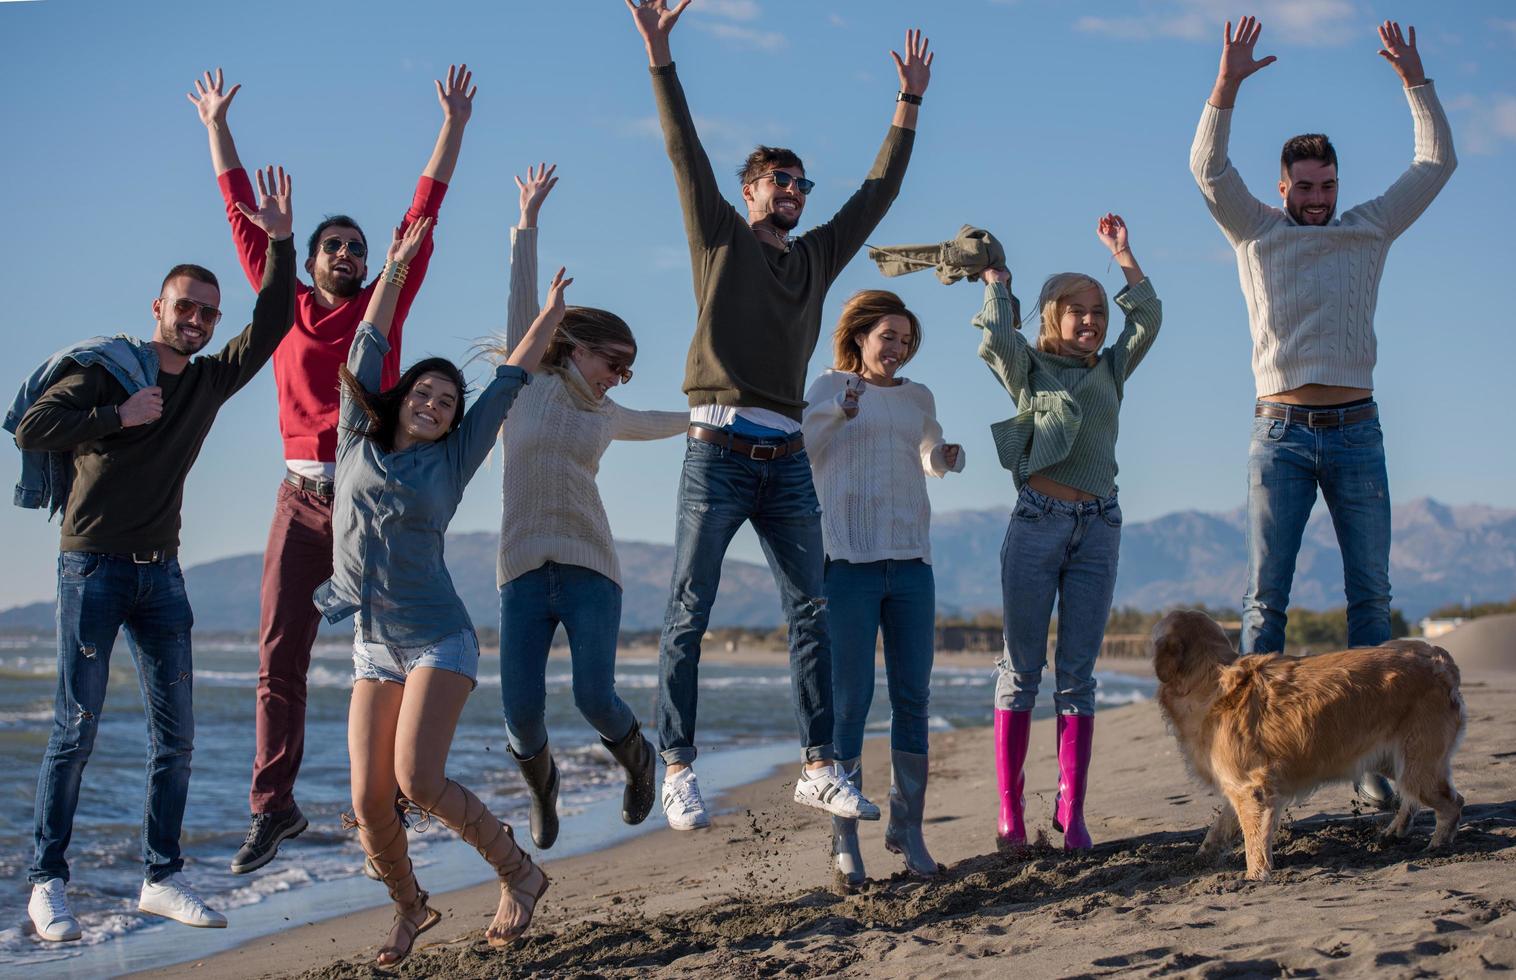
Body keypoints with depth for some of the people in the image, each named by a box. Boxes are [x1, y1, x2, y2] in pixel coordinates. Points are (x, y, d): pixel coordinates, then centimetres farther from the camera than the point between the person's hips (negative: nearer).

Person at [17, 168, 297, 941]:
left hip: (161, 573, 5)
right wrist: (120, 416, -16)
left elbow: (273, 324, 7)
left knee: (175, 735, 3)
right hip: (93, 566, -5)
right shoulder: (107, 370, -4)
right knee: (76, 731, -4)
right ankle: (47, 883, 3)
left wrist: (279, 242, -2)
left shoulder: (212, 380, 10)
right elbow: (31, 430, -14)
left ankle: (162, 879, 9)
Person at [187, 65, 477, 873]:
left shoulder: (383, 306, 7)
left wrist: (454, 125, 8)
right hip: (301, 498, 2)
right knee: (278, 656, -1)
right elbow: (244, 220, 15)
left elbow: (423, 217, 7)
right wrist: (217, 127, 18)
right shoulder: (286, 305, 11)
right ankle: (273, 805, 3)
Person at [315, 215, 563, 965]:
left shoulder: (452, 461, 4)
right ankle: (410, 908, 21)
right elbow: (367, 349, 8)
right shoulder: (357, 441, 8)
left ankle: (518, 873, -1)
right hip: (374, 649, 3)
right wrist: (395, 269, 7)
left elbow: (509, 382, 7)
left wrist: (552, 313, 10)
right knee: (369, 802, -4)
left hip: (438, 641, -3)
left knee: (417, 780, -19)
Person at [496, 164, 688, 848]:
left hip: (589, 568, 2)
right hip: (523, 570, -2)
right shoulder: (527, 382, 7)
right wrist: (528, 218, -1)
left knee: (595, 698, -12)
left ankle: (637, 756, 21)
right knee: (521, 709, -7)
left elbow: (661, 423, 39)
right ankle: (540, 783, 26)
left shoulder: (607, 417, 17)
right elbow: (523, 300, 3)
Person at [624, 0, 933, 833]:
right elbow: (685, 153, -2)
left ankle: (819, 767, 8)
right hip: (719, 452, -5)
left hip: (786, 459, 5)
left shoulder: (817, 257, 18)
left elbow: (878, 191, 21)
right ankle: (676, 768, 0)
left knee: (812, 614, 3)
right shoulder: (720, 239, 6)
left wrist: (909, 104, 21)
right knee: (688, 614, -3)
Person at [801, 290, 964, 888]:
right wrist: (838, 411, -20)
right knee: (850, 699, -6)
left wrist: (946, 458, 10)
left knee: (913, 699, 3)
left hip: (910, 562, 4)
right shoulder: (829, 389, 4)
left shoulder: (918, 399, 16)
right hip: (849, 561, -4)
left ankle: (907, 828, 13)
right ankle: (845, 839, 0)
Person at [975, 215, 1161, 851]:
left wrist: (1122, 254, 8)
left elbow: (1148, 318, 9)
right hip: (1037, 522, -3)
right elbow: (995, 341, -11)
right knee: (1022, 668, -1)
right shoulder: (1029, 368, 8)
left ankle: (1071, 813, 1)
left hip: (1099, 526, 3)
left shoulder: (1111, 370, 18)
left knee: (1077, 674, 2)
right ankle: (1010, 811, 1)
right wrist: (996, 287, 5)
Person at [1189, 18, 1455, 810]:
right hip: (1281, 432, -2)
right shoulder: (1256, 233, 8)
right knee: (1265, 596, -5)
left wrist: (1413, 77, 8)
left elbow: (1437, 163, 15)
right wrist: (1229, 83, -16)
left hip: (1356, 430, 2)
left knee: (1370, 595, 0)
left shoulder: (1369, 232, 13)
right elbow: (1208, 167, -5)